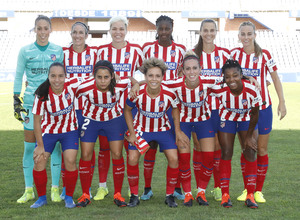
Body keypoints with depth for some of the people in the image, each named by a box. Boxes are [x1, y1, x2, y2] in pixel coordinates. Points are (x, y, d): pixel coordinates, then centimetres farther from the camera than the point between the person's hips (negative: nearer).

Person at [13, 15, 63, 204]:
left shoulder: (58, 51, 5)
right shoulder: (25, 51, 3)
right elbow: (18, 76, 7)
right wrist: (16, 99, 2)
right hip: (31, 101, 0)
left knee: (55, 145, -1)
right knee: (30, 146, 0)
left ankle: (55, 189, 8)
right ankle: (29, 190, 9)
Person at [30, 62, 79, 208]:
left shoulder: (73, 85, -22)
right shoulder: (42, 94, -24)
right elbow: (37, 121, -14)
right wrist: (40, 145, -12)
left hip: (69, 130, 0)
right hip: (48, 130, 0)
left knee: (70, 161, -13)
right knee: (39, 161, -9)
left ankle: (69, 197, 8)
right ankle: (42, 197, 12)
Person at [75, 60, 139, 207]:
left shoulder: (120, 84, -28)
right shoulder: (85, 87, -30)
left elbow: (132, 80, -5)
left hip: (114, 119, 0)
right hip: (91, 120, 0)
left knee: (117, 155, -3)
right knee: (85, 155, -1)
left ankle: (118, 195, 12)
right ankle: (85, 195, 14)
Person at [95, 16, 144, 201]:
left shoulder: (135, 50, 3)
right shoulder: (102, 51, 6)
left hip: (128, 104, -1)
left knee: (130, 145, -1)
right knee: (104, 146, 4)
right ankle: (102, 186, 14)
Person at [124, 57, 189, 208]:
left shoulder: (169, 94, -24)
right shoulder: (137, 93, -25)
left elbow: (175, 109, -2)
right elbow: (127, 110, -6)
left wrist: (178, 131, -7)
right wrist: (132, 133, -9)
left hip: (163, 129, 1)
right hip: (141, 129, 0)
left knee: (174, 159, -11)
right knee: (132, 159, -12)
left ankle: (169, 195, 8)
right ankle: (134, 196, 6)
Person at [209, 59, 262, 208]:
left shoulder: (251, 90, -32)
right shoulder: (219, 89, -31)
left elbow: (255, 115, -16)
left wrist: (249, 136, -8)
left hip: (247, 120, 0)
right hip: (227, 119, 0)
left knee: (250, 153, -6)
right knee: (226, 154, -5)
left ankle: (250, 196, 1)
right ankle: (225, 195, 4)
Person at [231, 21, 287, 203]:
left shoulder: (264, 55, -5)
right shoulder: (235, 53, 0)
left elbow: (275, 78, 0)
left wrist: (282, 102, -5)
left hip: (263, 108, -1)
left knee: (262, 150, 3)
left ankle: (259, 191, 12)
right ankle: (246, 190, 14)